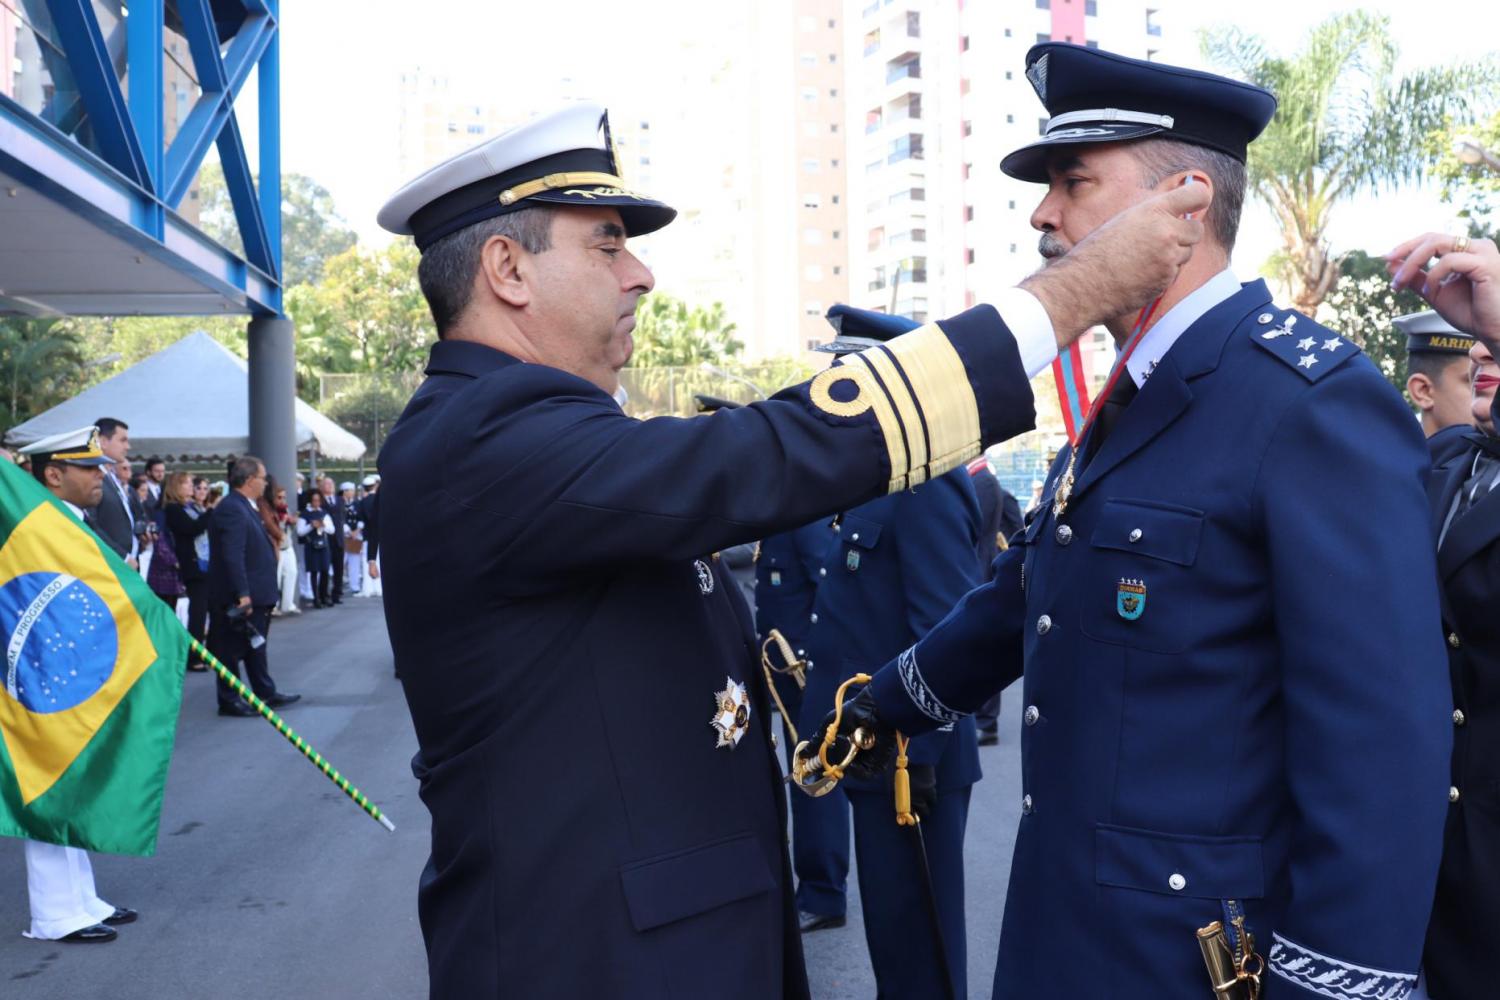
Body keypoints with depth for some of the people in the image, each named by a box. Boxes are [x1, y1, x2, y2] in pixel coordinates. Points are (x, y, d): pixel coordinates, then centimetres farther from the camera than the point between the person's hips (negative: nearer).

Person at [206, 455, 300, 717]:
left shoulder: (244, 507, 13)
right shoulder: (231, 509, -20)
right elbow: (232, 556, -26)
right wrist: (242, 594, -28)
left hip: (253, 594, 11)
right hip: (238, 597, -11)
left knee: (255, 645, 18)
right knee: (233, 649, 0)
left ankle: (266, 693, 28)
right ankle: (229, 701, 10)